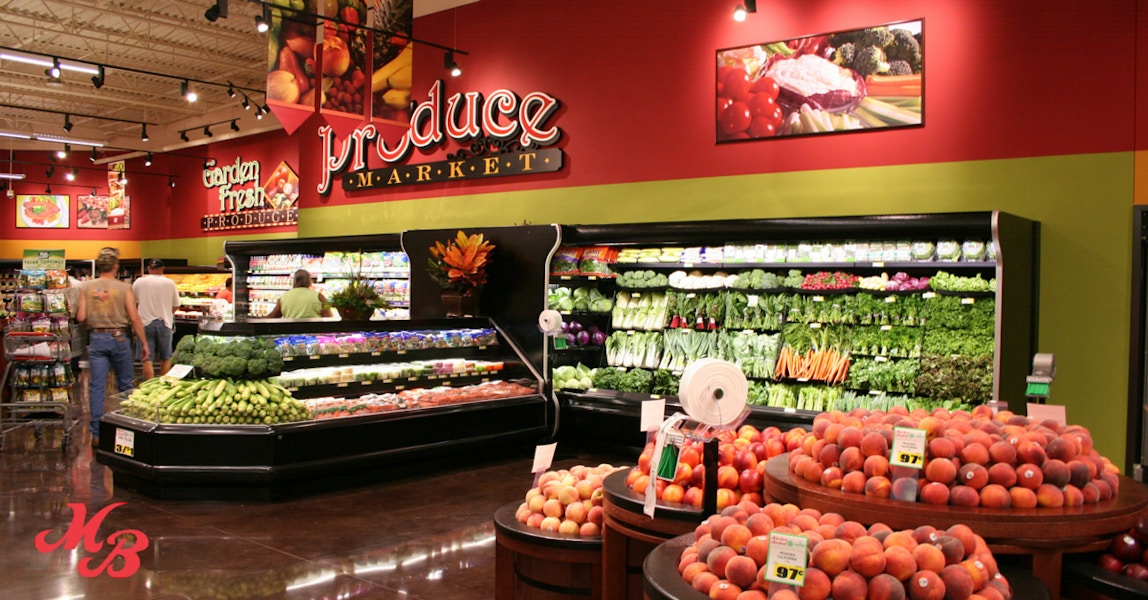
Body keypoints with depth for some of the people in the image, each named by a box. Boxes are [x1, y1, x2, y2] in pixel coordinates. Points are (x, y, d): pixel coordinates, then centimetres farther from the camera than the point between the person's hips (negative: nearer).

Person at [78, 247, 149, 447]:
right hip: (119, 338, -1)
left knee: (96, 386, 4)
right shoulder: (124, 288, -7)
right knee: (125, 386, 12)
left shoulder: (86, 287, 0)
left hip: (96, 339, 2)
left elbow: (81, 317, -3)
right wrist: (144, 343, 0)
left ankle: (96, 434, 3)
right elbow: (134, 318, -8)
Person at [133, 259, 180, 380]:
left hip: (145, 322, 0)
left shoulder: (139, 282, -2)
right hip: (164, 323, 0)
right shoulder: (170, 283, -1)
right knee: (166, 358, 11)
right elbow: (176, 305, 5)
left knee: (147, 359, 2)